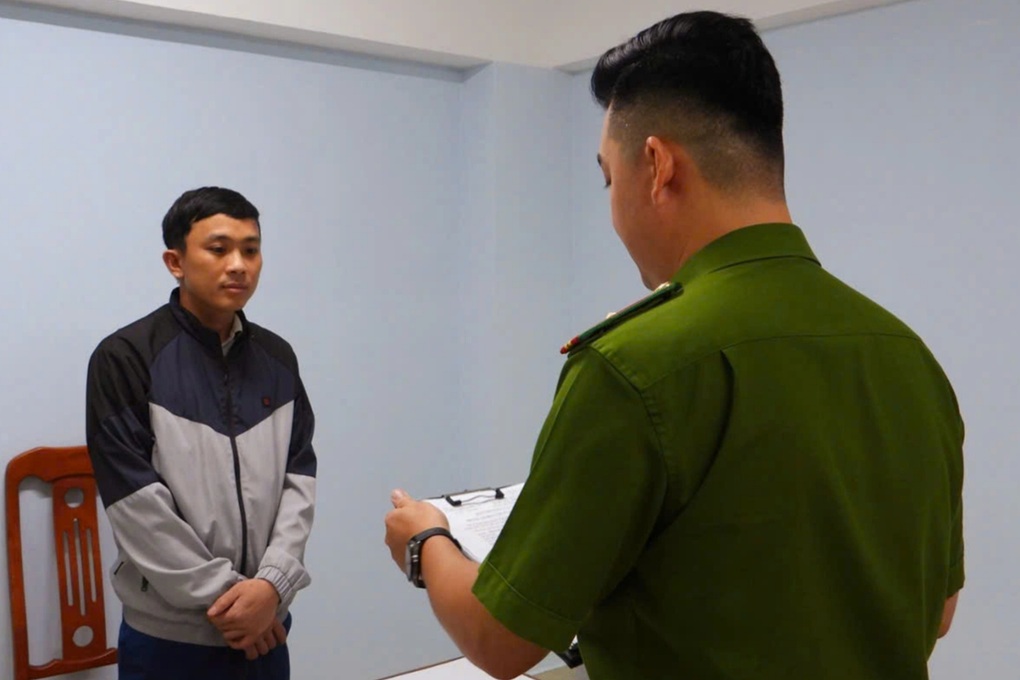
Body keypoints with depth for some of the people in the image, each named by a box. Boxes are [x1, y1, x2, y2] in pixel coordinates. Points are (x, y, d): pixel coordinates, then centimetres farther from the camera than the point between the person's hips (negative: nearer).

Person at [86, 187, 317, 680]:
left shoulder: (277, 358, 5)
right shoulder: (125, 358, -10)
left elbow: (299, 478, 2)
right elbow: (136, 504, -13)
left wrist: (272, 582, -11)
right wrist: (222, 595, -12)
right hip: (169, 632, -4)